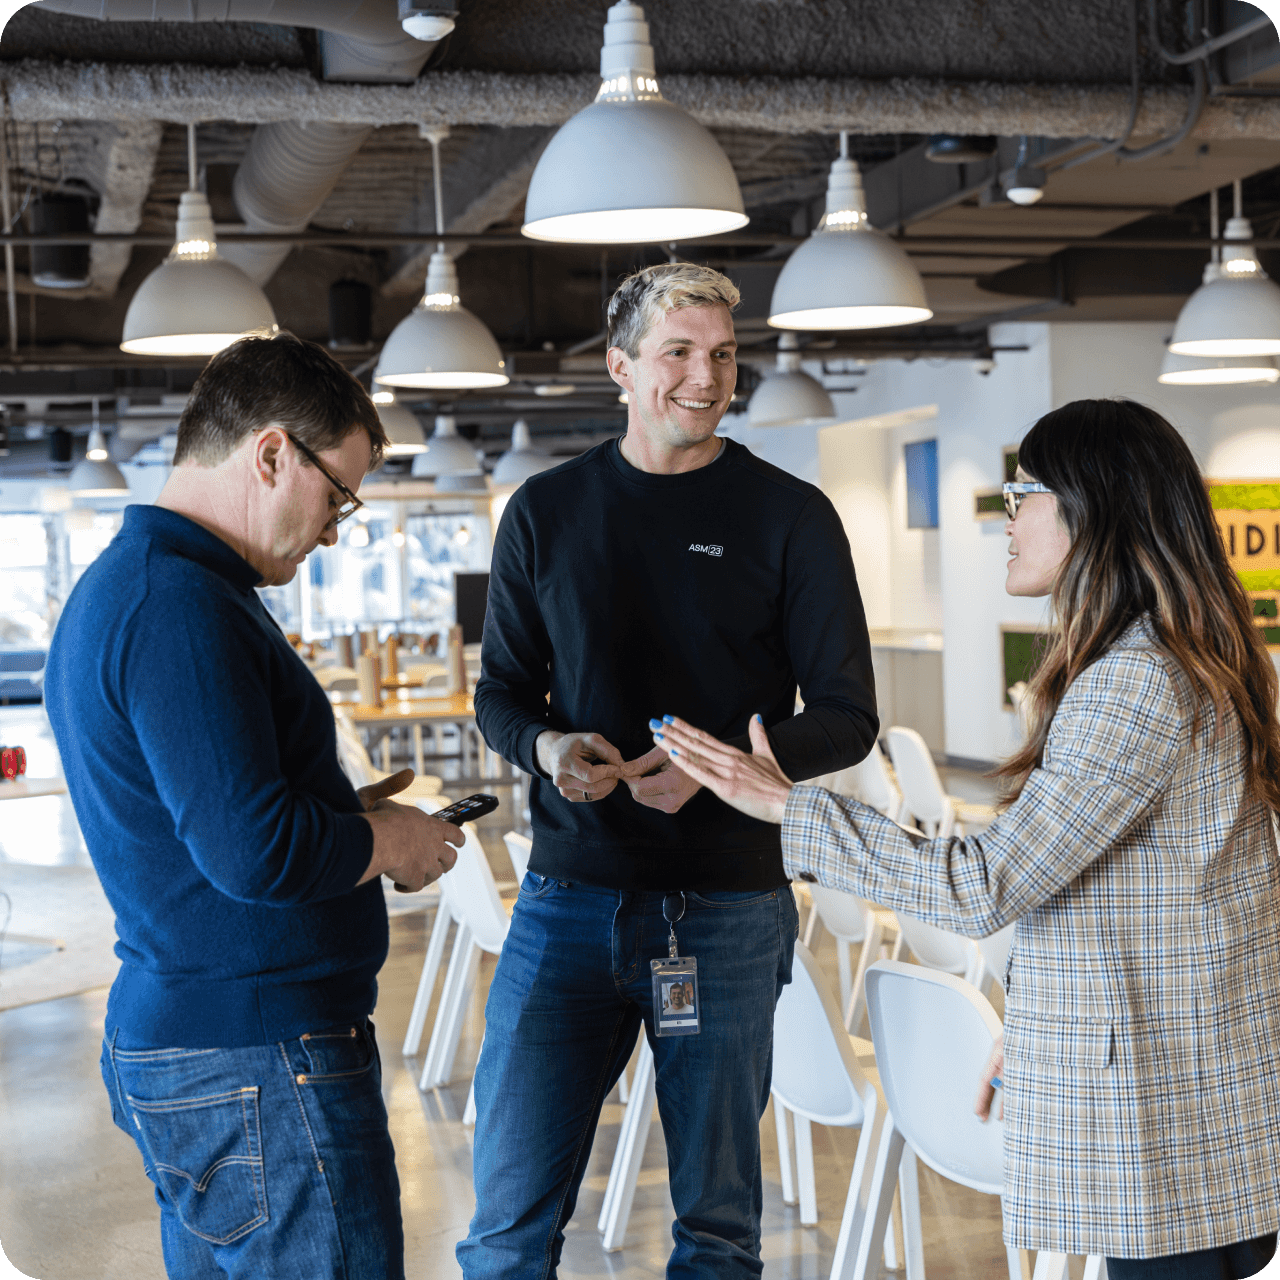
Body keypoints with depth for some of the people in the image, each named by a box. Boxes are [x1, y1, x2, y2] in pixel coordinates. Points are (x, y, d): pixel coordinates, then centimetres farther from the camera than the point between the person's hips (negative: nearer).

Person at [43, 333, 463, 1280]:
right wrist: (383, 841, -8)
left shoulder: (117, 585, 15)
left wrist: (346, 816, 13)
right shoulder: (180, 607, -19)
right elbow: (253, 852, -26)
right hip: (258, 1063, -11)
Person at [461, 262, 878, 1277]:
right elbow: (501, 692, 13)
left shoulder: (791, 518, 1)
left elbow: (846, 717, 0)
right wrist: (549, 747, -10)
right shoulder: (546, 512, 8)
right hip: (569, 897, 2)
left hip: (728, 907, -1)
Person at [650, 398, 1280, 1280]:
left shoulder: (1134, 685, -22)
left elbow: (987, 889, -23)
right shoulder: (1198, 663, 11)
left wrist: (787, 806, -16)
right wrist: (1034, 1019, 20)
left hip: (1159, 1100, -10)